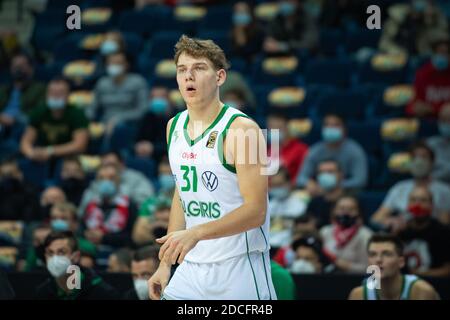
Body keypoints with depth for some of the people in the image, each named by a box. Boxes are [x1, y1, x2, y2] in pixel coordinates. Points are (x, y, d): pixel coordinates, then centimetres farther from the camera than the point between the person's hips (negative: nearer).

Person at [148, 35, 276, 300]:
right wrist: (166, 263, 16)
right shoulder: (174, 127, 9)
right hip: (192, 266, 6)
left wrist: (196, 233, -30)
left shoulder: (242, 129, -14)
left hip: (239, 266, -6)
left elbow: (255, 211, -19)